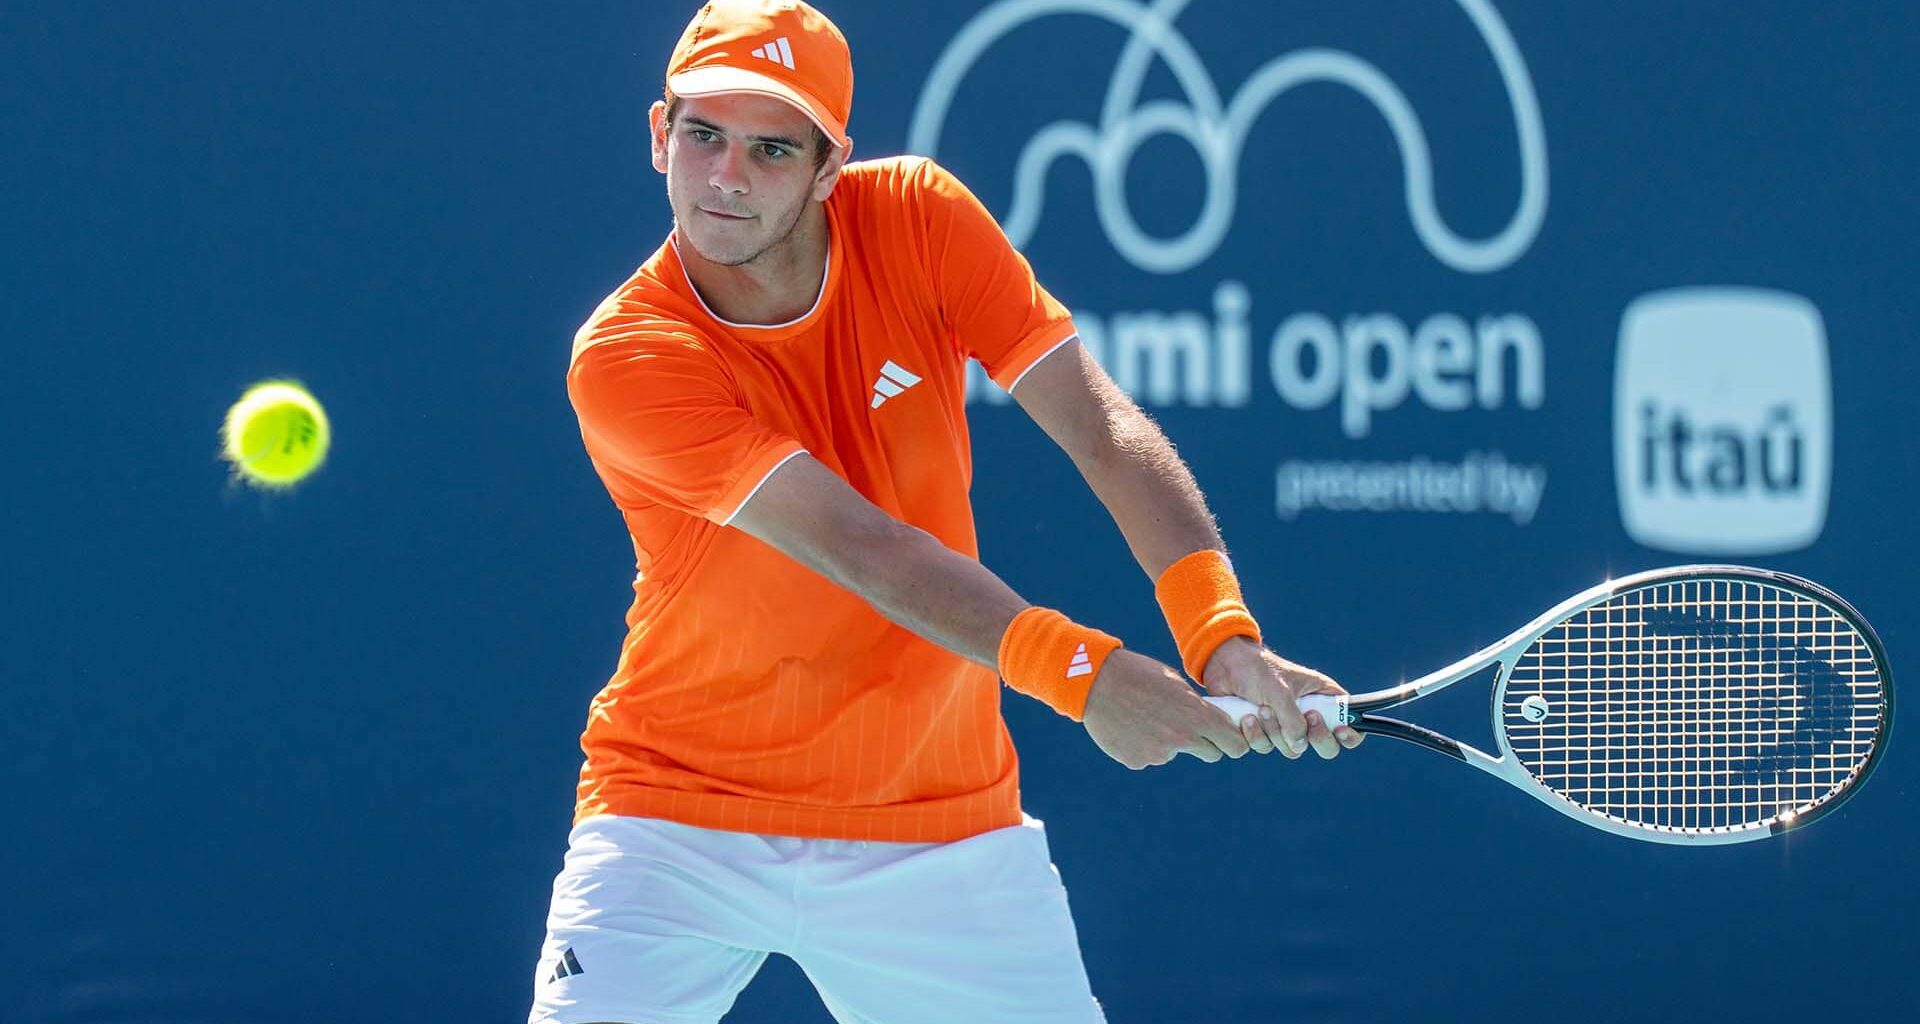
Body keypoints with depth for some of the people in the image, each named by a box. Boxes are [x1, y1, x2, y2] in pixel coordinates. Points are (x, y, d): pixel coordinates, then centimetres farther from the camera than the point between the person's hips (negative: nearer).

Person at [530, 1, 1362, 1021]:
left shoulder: (915, 217, -7)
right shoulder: (625, 360, -18)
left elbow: (1098, 426, -13)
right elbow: (859, 545, -27)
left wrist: (1224, 637, -28)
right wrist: (1077, 669, -37)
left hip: (936, 819, 3)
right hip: (679, 818, -3)